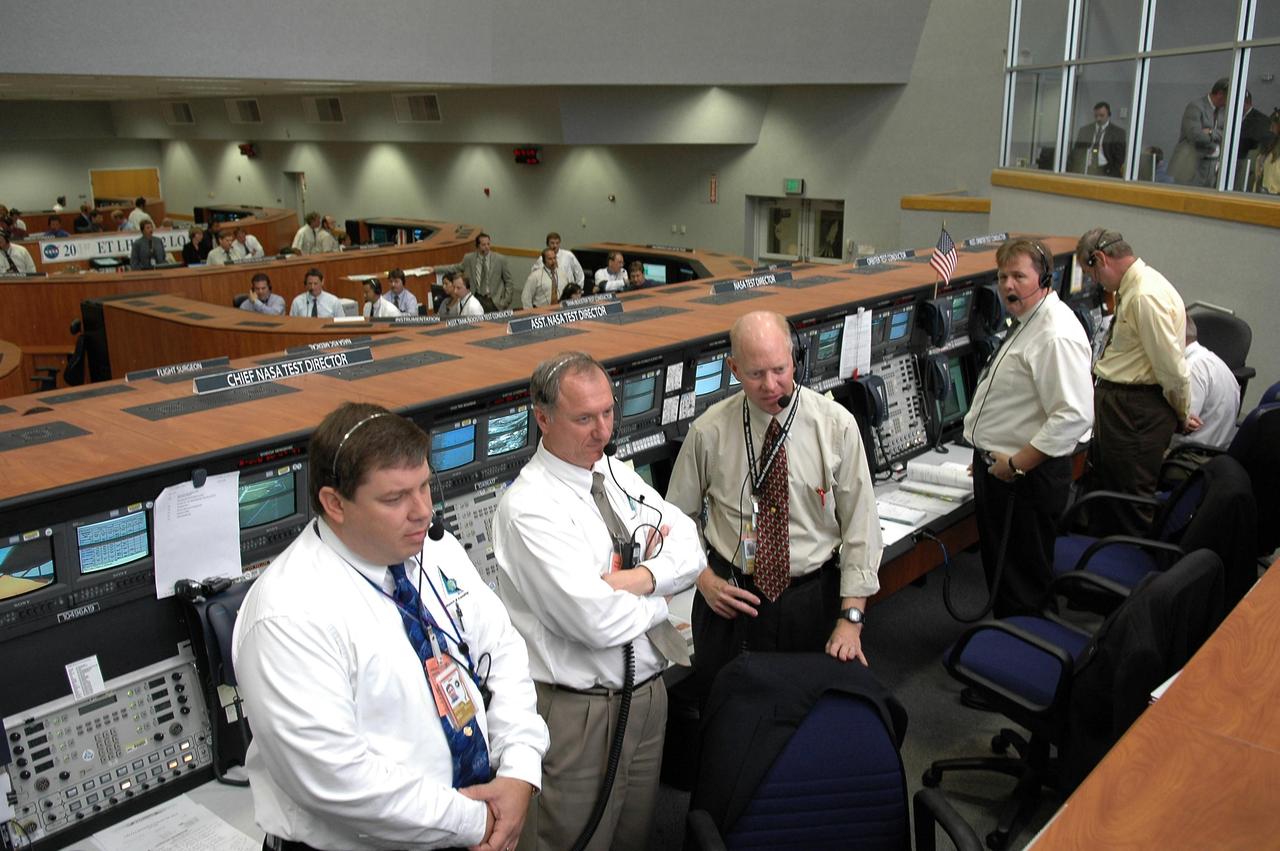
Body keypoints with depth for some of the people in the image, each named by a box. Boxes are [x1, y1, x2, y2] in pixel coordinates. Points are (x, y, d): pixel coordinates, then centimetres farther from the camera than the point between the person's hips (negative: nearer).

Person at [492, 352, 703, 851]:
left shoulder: (619, 476, 4)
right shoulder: (529, 507, -21)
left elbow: (691, 552, -1)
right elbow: (598, 621, -27)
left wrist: (635, 579, -20)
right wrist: (657, 590, -8)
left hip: (649, 693, 7)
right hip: (580, 712, -7)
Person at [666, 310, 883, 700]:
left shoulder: (836, 426, -10)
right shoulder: (709, 431, -8)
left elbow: (860, 522, -7)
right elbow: (678, 515, 6)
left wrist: (851, 617, -11)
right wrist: (703, 579, -4)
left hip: (813, 598, 0)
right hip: (731, 598, 1)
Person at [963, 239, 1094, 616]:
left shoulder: (1057, 336, -22)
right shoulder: (1027, 322, 12)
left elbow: (1073, 416, -29)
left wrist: (1016, 464, -24)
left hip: (1027, 475, -11)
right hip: (997, 466, 11)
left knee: (1023, 584, 2)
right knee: (998, 568, 23)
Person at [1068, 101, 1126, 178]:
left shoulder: (1118, 133, 7)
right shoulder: (1083, 130, 16)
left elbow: (1119, 158, 4)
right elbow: (1076, 154, 15)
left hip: (1104, 172, -2)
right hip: (1083, 172, 2)